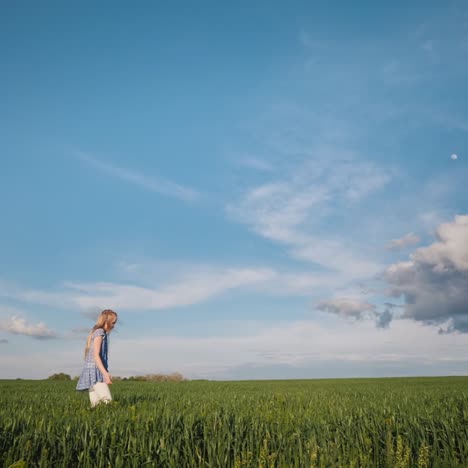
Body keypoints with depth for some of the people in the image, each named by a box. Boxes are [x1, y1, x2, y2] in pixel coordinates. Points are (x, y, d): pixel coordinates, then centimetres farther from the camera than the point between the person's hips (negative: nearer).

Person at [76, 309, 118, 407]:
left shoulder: (95, 332, 20)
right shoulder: (99, 332, -7)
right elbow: (96, 355, -16)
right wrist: (105, 373, -23)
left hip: (93, 372, 9)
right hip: (95, 371, -9)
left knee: (97, 405, 1)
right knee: (108, 402, -18)